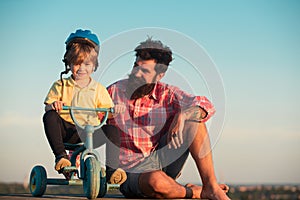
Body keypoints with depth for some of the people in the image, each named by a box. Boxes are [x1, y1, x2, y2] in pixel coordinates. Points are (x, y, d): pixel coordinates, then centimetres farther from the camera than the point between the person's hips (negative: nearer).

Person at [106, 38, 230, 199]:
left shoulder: (166, 94, 3)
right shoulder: (113, 92, -1)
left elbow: (206, 106, -8)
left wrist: (182, 115, -27)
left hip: (162, 163, 4)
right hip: (130, 171, -4)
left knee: (193, 120, -14)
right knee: (155, 180, -41)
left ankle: (210, 187, -15)